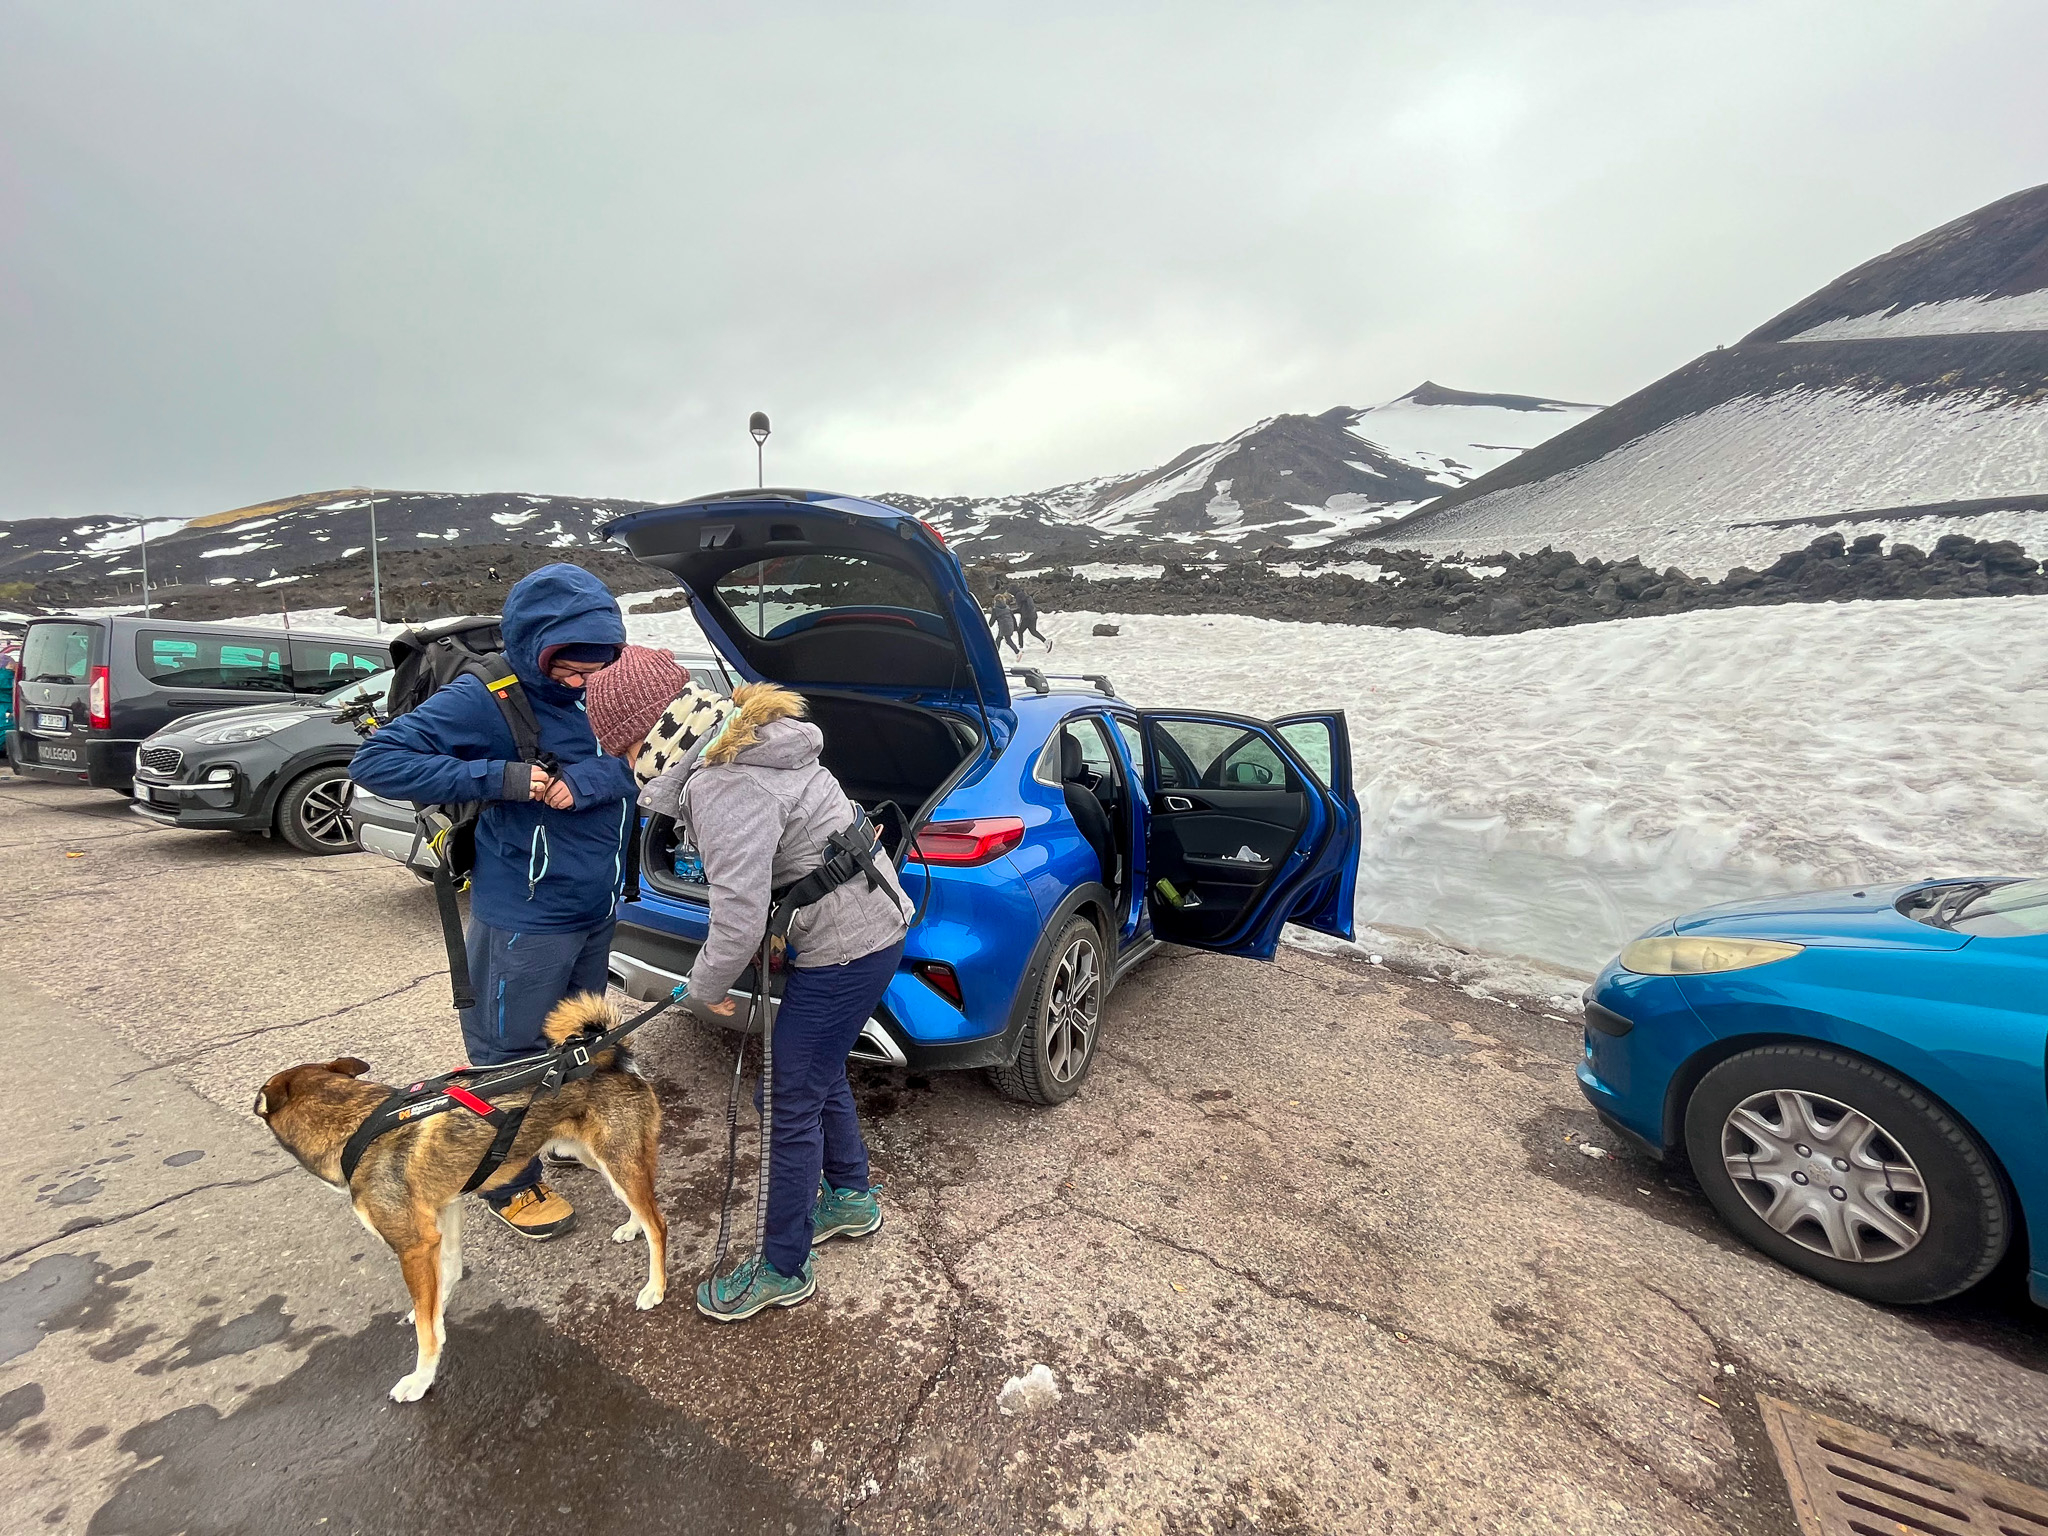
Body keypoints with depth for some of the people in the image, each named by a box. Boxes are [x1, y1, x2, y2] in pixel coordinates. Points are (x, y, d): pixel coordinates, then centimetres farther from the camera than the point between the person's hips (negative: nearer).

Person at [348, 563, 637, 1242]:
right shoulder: (488, 700, -17)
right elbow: (376, 761, -17)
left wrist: (589, 779, -27)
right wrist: (498, 778, -26)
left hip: (597, 908, 6)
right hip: (524, 919, -6)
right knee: (510, 1055, 12)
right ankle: (512, 1184, 34)